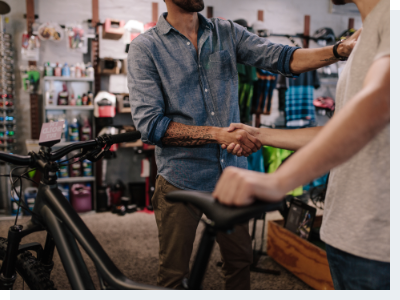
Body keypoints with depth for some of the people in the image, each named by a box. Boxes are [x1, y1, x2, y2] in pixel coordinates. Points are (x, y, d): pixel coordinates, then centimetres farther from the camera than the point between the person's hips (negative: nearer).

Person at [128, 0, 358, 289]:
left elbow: (282, 57, -6)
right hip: (181, 181, -3)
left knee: (240, 261, 19)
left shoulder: (227, 32, 5)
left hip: (231, 174, 4)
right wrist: (219, 134, -24)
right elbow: (149, 124, -17)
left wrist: (341, 49, -21)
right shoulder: (145, 47, -7)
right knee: (173, 274, 12)